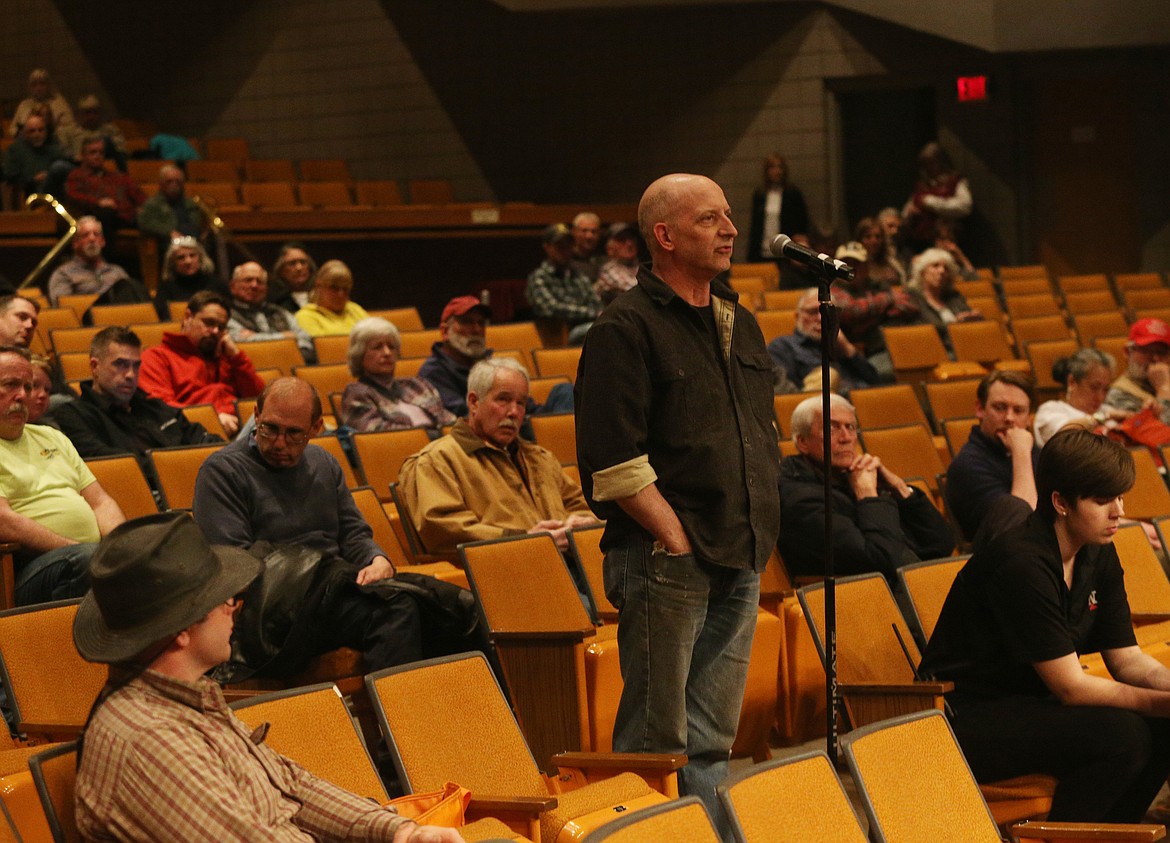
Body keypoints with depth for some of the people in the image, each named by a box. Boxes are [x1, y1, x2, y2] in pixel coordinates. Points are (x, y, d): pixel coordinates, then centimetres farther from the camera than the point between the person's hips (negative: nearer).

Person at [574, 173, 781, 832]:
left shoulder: (741, 324, 16)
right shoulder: (626, 330, -9)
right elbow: (614, 463, -16)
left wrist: (759, 532, 12)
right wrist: (678, 541, -16)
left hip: (741, 561, 8)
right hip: (665, 560, -7)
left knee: (712, 738, 11)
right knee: (657, 739, -4)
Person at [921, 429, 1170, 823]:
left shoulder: (1098, 555, 4)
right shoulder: (1021, 563, -24)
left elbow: (1129, 660, 5)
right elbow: (1070, 687, -23)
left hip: (1031, 702, 9)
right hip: (967, 722, -9)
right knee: (1121, 734, -27)